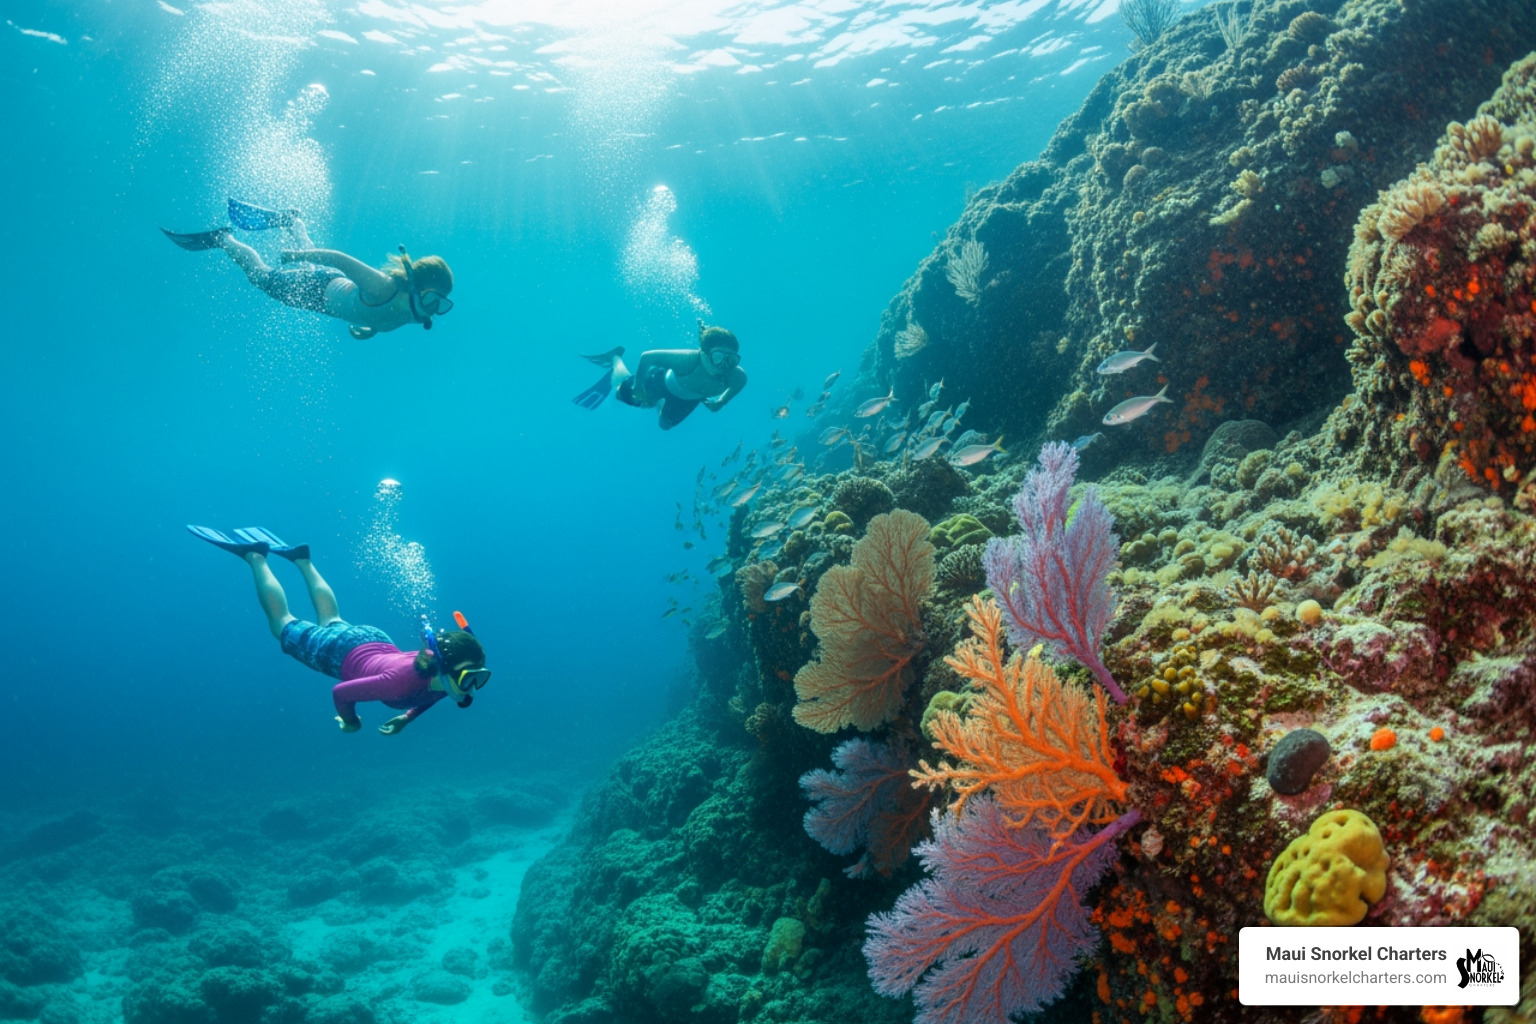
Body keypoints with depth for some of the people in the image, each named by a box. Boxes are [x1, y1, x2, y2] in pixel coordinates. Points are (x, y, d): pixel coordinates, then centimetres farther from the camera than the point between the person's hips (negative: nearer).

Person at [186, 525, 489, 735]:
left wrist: (407, 718, 1)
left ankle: (300, 558, 50)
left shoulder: (446, 680, -27)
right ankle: (255, 555, 36)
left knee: (331, 620, 37)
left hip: (376, 642, 5)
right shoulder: (402, 682, -45)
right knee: (283, 625, 24)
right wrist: (350, 721, -12)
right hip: (339, 650, -5)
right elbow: (340, 692, -31)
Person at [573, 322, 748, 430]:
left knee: (666, 424, 32)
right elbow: (647, 356, -34)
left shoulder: (737, 376, -40)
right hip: (664, 382, -4)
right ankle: (615, 359, 50)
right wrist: (638, 386, -24)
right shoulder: (686, 360, -50)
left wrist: (720, 402, -12)